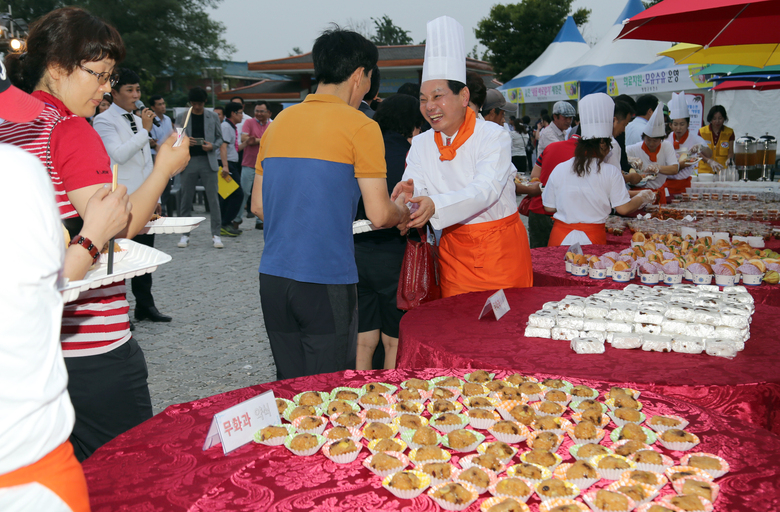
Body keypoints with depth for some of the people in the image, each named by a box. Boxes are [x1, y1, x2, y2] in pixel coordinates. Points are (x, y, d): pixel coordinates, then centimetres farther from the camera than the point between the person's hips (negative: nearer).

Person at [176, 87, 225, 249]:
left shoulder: (213, 117, 9)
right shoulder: (181, 117, 8)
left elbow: (220, 138, 11)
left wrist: (213, 146, -10)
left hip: (208, 161, -1)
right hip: (188, 161, 1)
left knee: (213, 199, -3)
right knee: (186, 199, 4)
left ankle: (216, 234, 2)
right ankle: (185, 234, 14)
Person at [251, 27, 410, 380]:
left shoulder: (278, 122, 10)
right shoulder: (360, 127, -7)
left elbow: (258, 206, 15)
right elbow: (379, 215, -11)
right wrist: (402, 211, 10)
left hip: (273, 278, 6)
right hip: (326, 283, -6)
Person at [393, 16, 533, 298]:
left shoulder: (494, 137, -11)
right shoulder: (421, 144, 4)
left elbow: (485, 191, -25)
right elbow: (414, 189, -5)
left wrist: (435, 205, -42)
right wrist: (407, 193, -31)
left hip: (501, 248, -3)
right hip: (453, 250, 3)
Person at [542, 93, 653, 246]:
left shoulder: (559, 169, 1)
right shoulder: (611, 172, -5)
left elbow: (549, 207, 7)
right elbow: (624, 208, -1)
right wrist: (643, 197, 18)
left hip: (561, 237, 2)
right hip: (592, 238, -2)